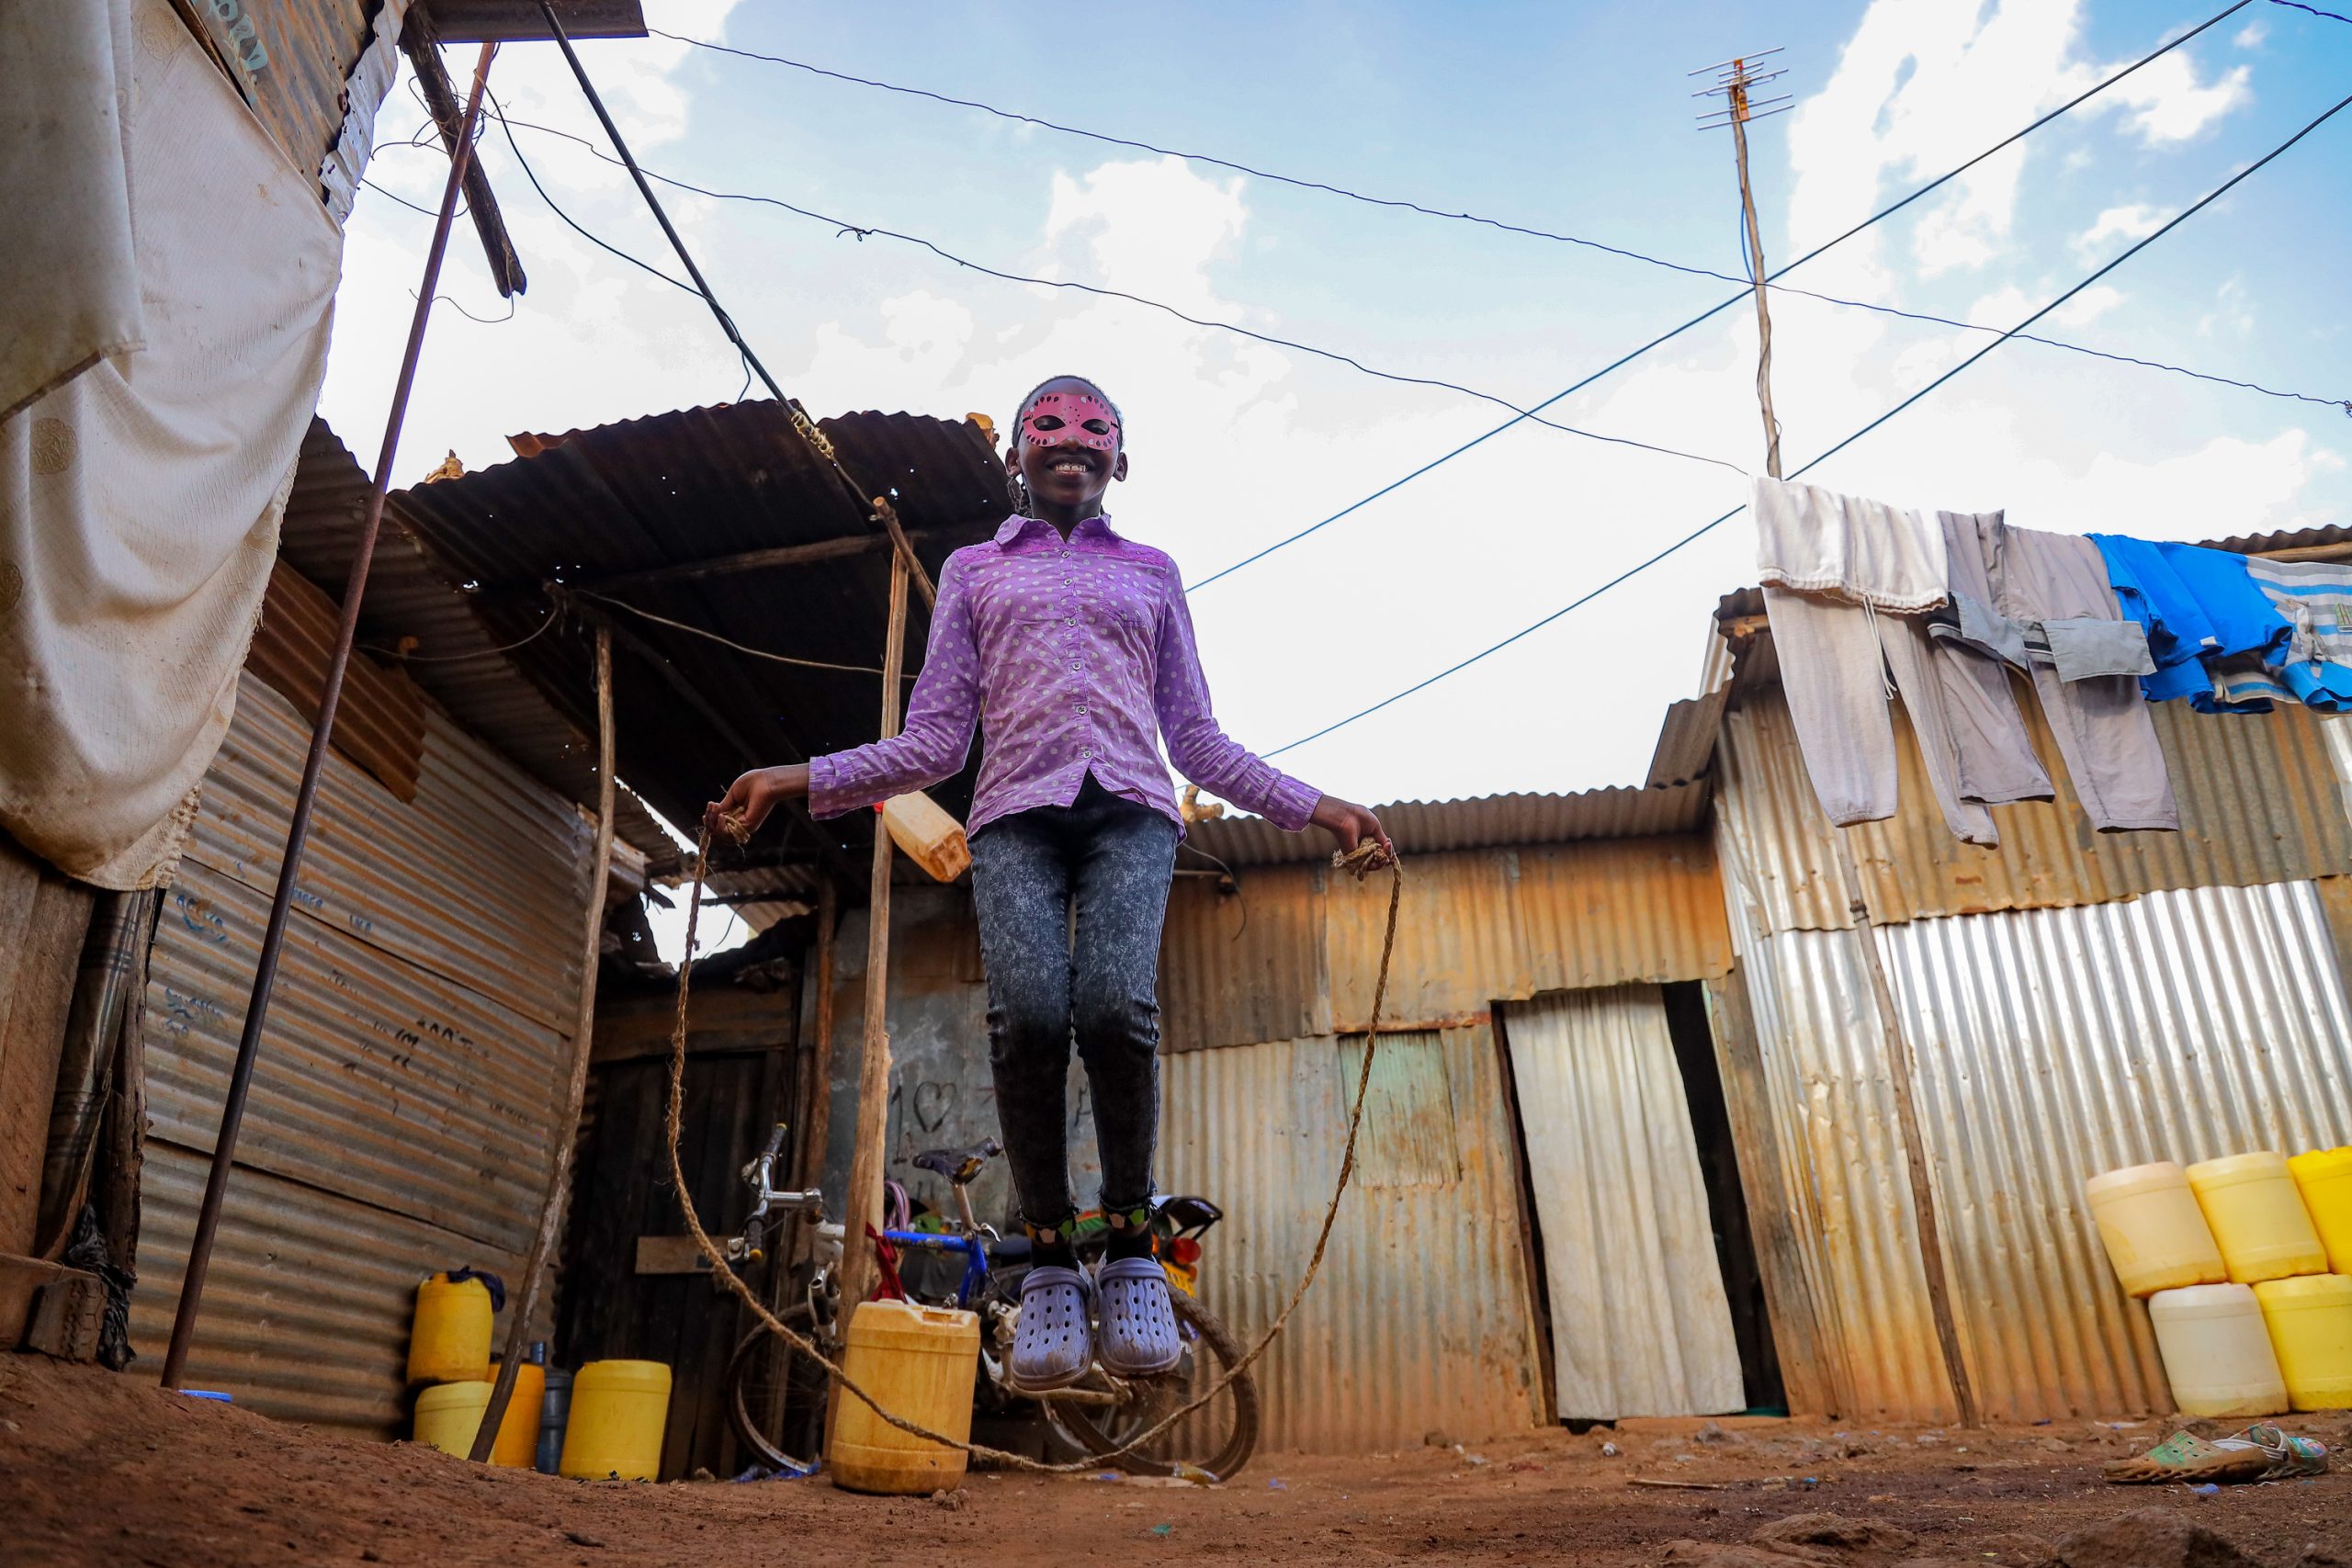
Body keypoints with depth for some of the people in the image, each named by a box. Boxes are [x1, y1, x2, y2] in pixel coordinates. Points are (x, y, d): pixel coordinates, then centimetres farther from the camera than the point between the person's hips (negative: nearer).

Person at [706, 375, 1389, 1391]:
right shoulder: (975, 569, 27)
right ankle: (1048, 1261, -10)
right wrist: (803, 782, 8)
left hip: (1130, 805, 0)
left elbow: (1197, 741, 24)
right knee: (1027, 1010, -27)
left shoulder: (1151, 572, 28)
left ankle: (1130, 1249, -10)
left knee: (1117, 1003, -28)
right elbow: (934, 743, 19)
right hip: (1017, 809, 0)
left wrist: (1311, 807, 14)